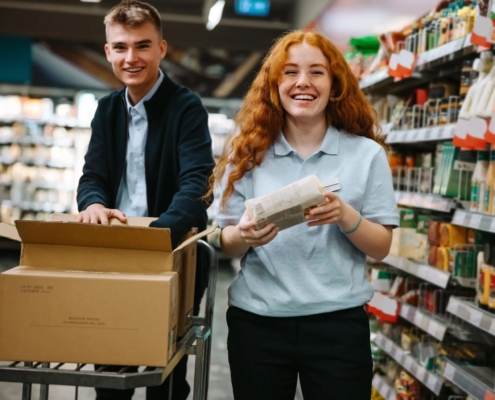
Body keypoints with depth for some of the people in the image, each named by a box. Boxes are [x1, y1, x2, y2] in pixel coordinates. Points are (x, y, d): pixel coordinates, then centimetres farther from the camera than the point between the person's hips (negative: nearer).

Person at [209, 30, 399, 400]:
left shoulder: (366, 153, 0)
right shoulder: (247, 152, 2)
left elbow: (382, 247, 0)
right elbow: (227, 246, 4)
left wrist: (346, 216, -19)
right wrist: (244, 236, -18)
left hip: (338, 323, -1)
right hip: (257, 321, 1)